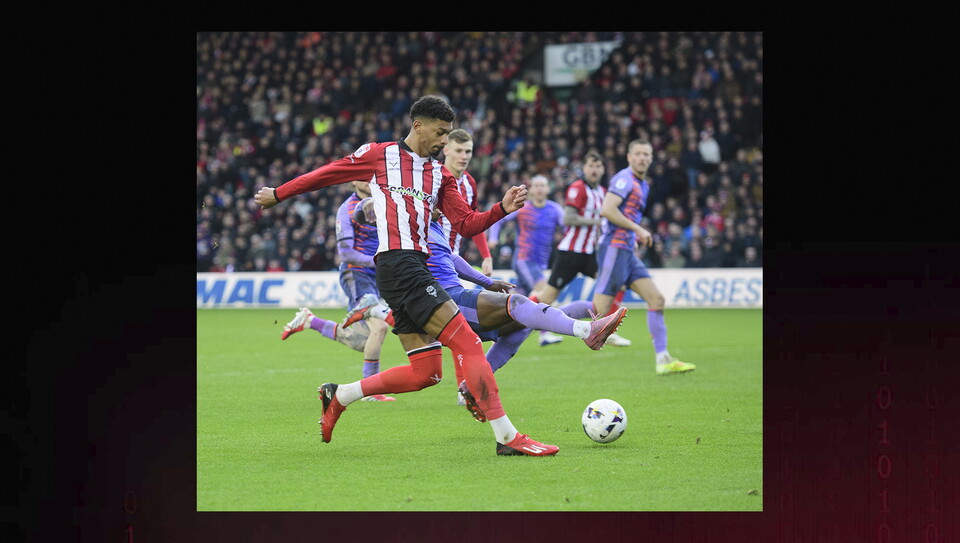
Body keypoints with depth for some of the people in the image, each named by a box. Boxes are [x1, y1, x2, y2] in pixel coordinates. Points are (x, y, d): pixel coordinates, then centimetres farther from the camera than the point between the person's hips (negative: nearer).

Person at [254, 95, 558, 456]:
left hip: (417, 267, 8)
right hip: (397, 262, -8)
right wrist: (278, 195, 21)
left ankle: (338, 396, 20)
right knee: (468, 343, -16)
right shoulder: (379, 155, 4)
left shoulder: (439, 175, 20)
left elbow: (466, 224, 14)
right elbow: (327, 174, 15)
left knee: (426, 373, 3)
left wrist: (503, 209, -2)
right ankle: (507, 436, -18)